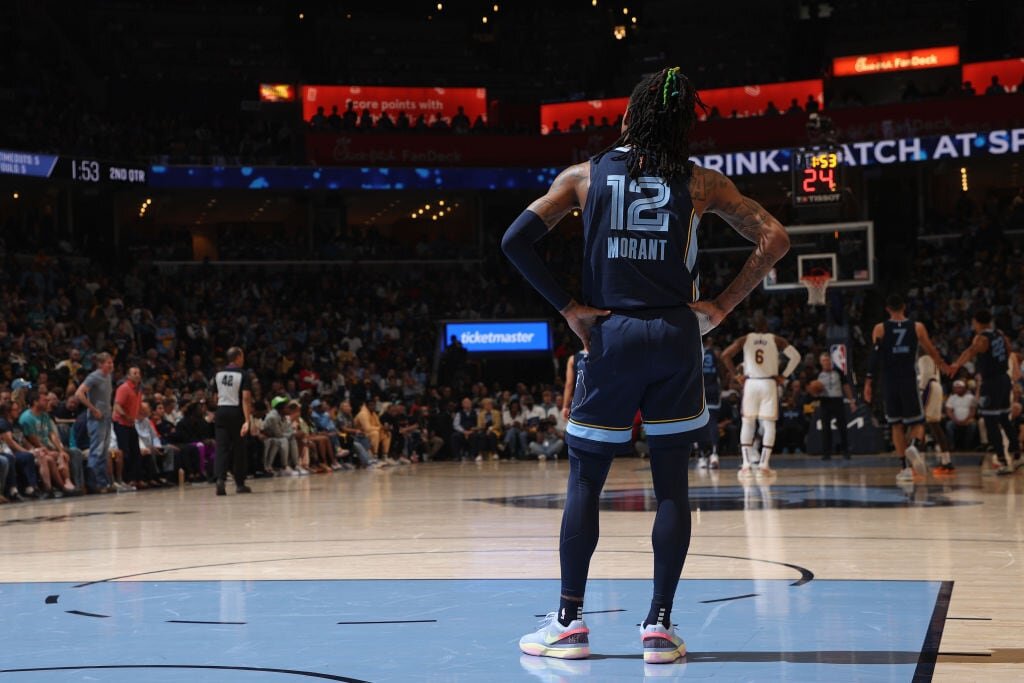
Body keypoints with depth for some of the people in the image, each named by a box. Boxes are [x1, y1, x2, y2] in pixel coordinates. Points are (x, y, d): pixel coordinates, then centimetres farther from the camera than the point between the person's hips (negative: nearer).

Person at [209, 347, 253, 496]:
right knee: (238, 448, 8)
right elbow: (246, 398, -14)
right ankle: (239, 484, 15)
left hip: (221, 411, 3)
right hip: (236, 412, -3)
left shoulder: (218, 374, 8)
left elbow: (215, 397, 12)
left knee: (221, 447, -1)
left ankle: (220, 478, -21)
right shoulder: (242, 374, -6)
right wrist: (247, 420, -18)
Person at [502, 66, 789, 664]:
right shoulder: (700, 182, 4)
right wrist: (720, 308, -1)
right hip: (676, 339, 0)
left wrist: (567, 308, -1)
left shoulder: (585, 176, 4)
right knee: (671, 482, 6)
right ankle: (660, 624, 5)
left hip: (610, 337, 0)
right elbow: (775, 240, -1)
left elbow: (516, 240, -3)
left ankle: (570, 620, 9)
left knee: (586, 480, 9)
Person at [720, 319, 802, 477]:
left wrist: (736, 375, 7)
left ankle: (746, 465, 2)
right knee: (769, 424, 5)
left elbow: (725, 355, 0)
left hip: (750, 383, 1)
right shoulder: (775, 339, 7)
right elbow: (795, 356, -2)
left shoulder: (744, 339, 8)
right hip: (769, 384, -1)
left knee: (747, 423, 10)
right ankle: (763, 465, -3)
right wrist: (784, 376, 3)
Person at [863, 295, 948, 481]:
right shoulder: (917, 327, 4)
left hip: (890, 382, 1)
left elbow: (874, 356, -5)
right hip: (909, 381, -1)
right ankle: (914, 445, -25)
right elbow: (932, 351, 12)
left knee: (897, 424, 11)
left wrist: (868, 382, -4)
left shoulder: (880, 329, 2)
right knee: (917, 421, 8)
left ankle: (904, 467, 6)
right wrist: (945, 367, 30)